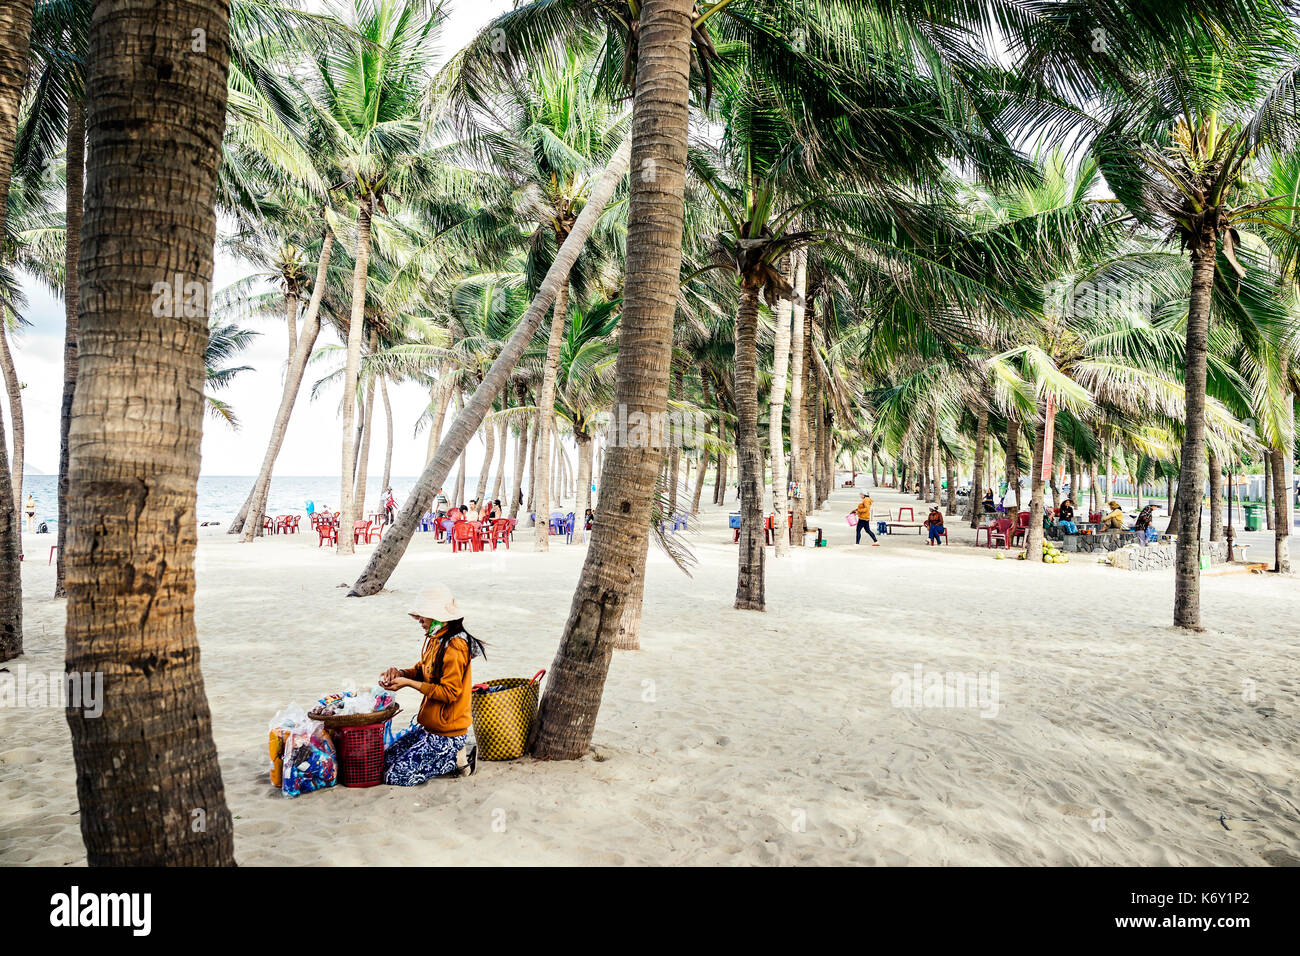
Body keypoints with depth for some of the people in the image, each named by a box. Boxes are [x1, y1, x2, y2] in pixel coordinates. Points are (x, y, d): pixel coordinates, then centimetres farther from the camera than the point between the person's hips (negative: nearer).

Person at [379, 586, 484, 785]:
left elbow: (449, 692, -22)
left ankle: (456, 759, 1)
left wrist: (409, 683, -22)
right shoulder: (435, 639, 7)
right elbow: (422, 669, 16)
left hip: (446, 733, -10)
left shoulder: (454, 648, -22)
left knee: (395, 776, -11)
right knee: (385, 760, 14)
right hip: (426, 724, 10)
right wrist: (400, 673, -5)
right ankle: (451, 755, 12)